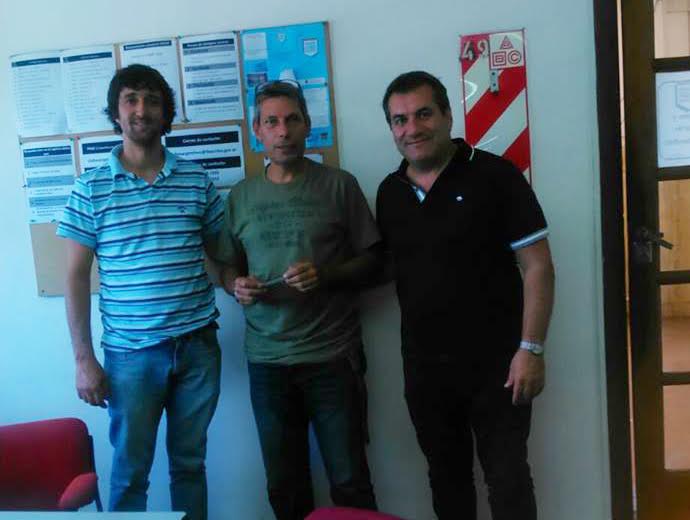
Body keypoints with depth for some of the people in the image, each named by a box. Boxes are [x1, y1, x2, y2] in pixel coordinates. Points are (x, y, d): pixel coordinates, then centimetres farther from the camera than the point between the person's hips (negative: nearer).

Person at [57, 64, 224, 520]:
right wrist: (83, 359, -3)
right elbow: (77, 277, 0)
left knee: (190, 463, 15)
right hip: (130, 352, -2)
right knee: (130, 470, 9)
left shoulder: (198, 181, 3)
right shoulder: (91, 188, -2)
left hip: (198, 345, 2)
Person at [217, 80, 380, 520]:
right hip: (267, 361, 3)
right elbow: (228, 267, 15)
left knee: (349, 482, 4)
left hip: (333, 357, -2)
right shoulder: (241, 195, 8)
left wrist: (325, 275, -16)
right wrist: (237, 286, -7)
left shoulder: (339, 185, -1)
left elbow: (370, 259, 1)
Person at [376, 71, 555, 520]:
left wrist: (530, 348, -16)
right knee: (446, 476, 19)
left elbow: (537, 266, -12)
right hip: (424, 366, 5)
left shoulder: (494, 176, -12)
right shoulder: (389, 192, 6)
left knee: (507, 479, 8)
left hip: (495, 363, -4)